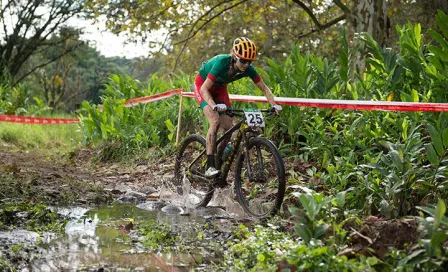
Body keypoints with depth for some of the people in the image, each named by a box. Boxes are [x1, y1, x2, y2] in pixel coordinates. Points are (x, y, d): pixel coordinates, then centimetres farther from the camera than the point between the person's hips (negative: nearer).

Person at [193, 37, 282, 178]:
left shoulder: (248, 69, -23)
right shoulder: (222, 62, -37)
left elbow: (264, 88, -10)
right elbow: (204, 89, -38)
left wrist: (274, 105, -25)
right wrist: (214, 106, -54)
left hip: (219, 88, 5)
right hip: (203, 85, -5)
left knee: (228, 127, -7)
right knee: (215, 121, -26)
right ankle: (210, 166, -26)